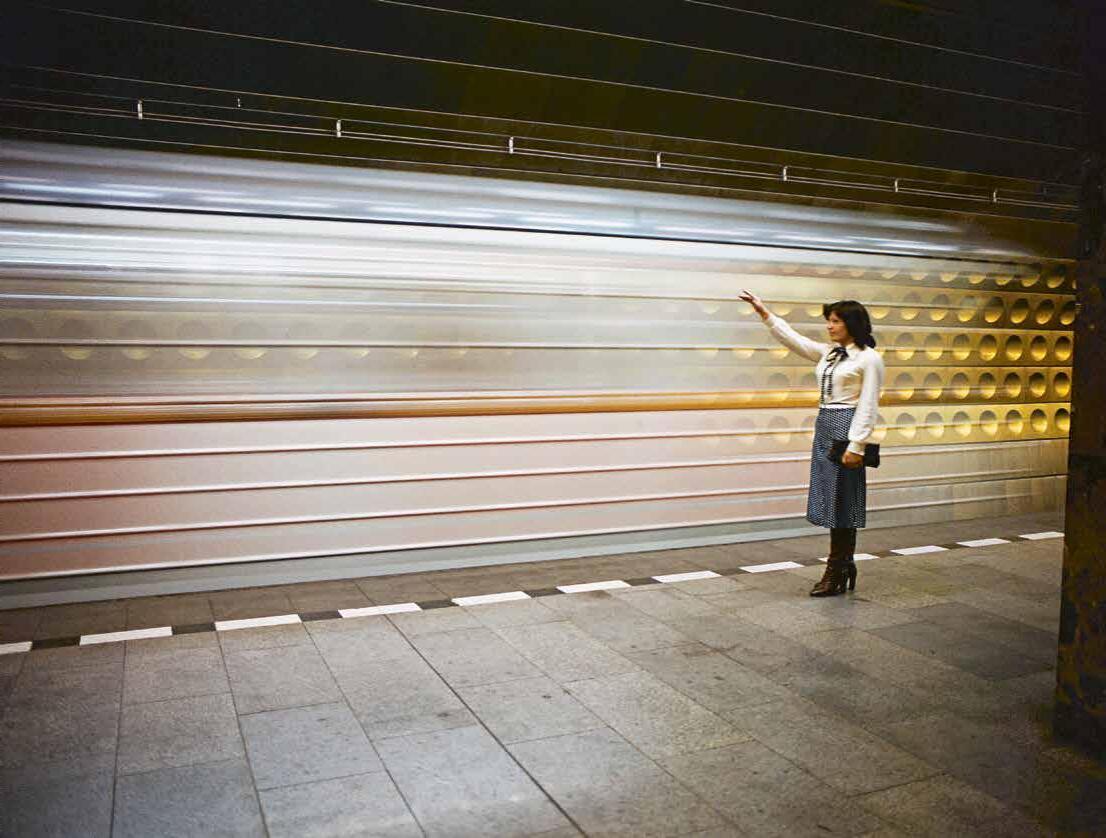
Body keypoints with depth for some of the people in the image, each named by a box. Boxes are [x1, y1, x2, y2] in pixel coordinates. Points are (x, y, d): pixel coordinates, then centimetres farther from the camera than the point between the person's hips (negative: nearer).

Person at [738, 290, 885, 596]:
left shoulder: (869, 358, -7)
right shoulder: (827, 353, 13)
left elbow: (868, 407, -12)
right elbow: (793, 339, 13)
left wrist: (856, 445, -17)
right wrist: (764, 313, 5)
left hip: (846, 427, -7)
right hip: (824, 425, 8)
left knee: (842, 500, -2)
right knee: (832, 499, 10)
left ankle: (838, 571, 6)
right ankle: (845, 564, 20)